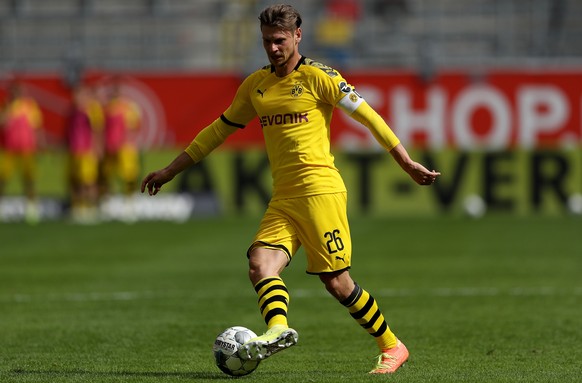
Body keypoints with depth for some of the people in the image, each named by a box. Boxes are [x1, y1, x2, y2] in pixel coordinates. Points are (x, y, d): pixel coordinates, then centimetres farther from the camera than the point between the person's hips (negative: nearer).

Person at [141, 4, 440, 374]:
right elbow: (219, 130, 24)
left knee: (336, 281, -6)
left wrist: (408, 164, -5)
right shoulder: (255, 85, 15)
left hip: (320, 189, -6)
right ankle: (278, 328, -39)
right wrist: (169, 171, 25)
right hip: (282, 197, 6)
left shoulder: (317, 76, -2)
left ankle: (392, 347, 8)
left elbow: (368, 116, -2)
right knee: (260, 264, -19)